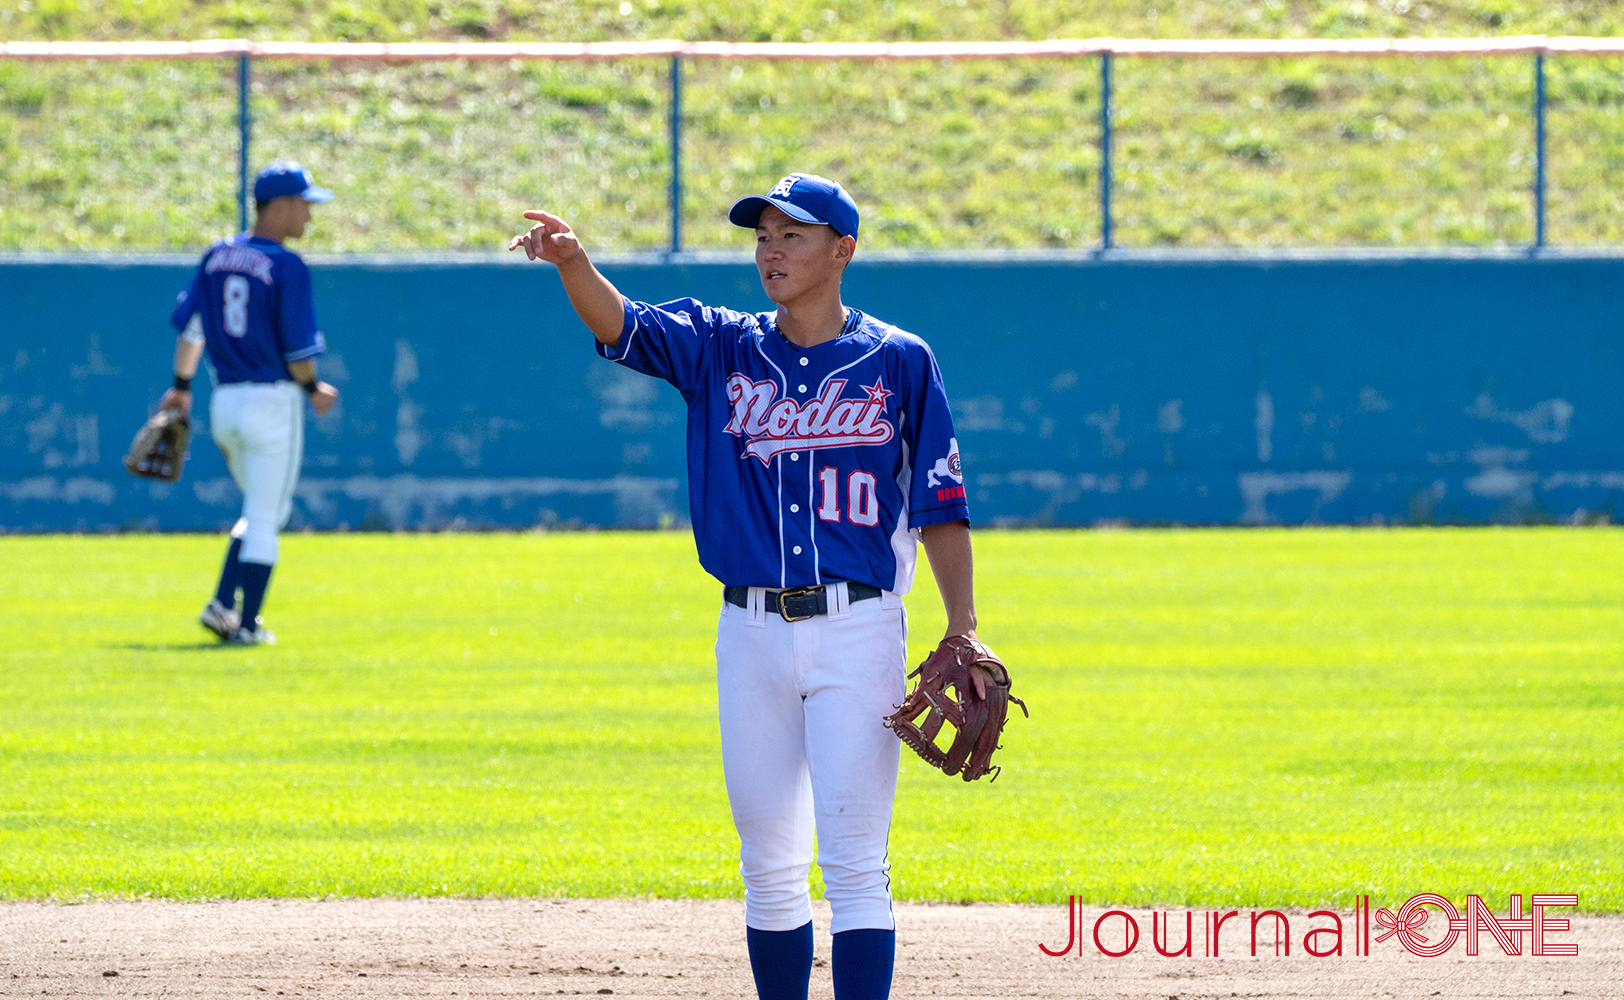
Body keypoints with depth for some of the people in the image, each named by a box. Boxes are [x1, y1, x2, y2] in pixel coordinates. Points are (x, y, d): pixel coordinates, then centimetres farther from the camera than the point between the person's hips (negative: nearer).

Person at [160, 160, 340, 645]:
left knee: (261, 511, 21)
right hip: (273, 400, -7)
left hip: (225, 401, 7)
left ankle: (222, 604, 8)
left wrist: (182, 387, 22)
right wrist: (314, 389, 2)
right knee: (265, 517, 3)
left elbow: (190, 327, 11)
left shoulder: (217, 257, 6)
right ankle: (247, 624, 3)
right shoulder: (287, 267, -14)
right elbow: (298, 350, -16)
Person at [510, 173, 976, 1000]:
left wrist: (962, 630, -9)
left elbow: (941, 510, 1)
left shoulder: (899, 362, 2)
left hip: (857, 630, -3)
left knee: (854, 859, -8)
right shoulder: (722, 349, 8)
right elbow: (619, 326, -10)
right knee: (768, 863, 8)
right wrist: (572, 262, -30)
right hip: (750, 633, 3)